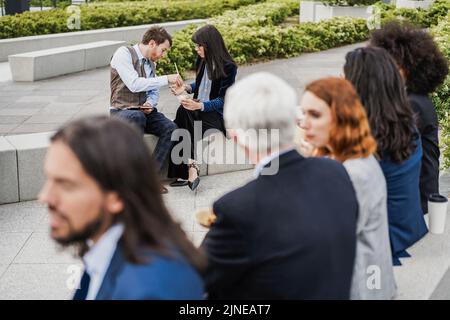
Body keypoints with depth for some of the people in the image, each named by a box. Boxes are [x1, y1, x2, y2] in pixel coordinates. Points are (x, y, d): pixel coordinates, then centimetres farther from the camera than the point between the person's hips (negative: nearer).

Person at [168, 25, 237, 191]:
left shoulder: (228, 67, -12)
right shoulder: (202, 61, 8)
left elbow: (223, 100, -15)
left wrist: (199, 106, -29)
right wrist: (186, 87, 3)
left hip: (217, 113, -6)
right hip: (199, 107, 6)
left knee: (184, 113, -31)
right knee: (183, 111, -27)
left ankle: (186, 171, -32)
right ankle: (190, 168, -30)